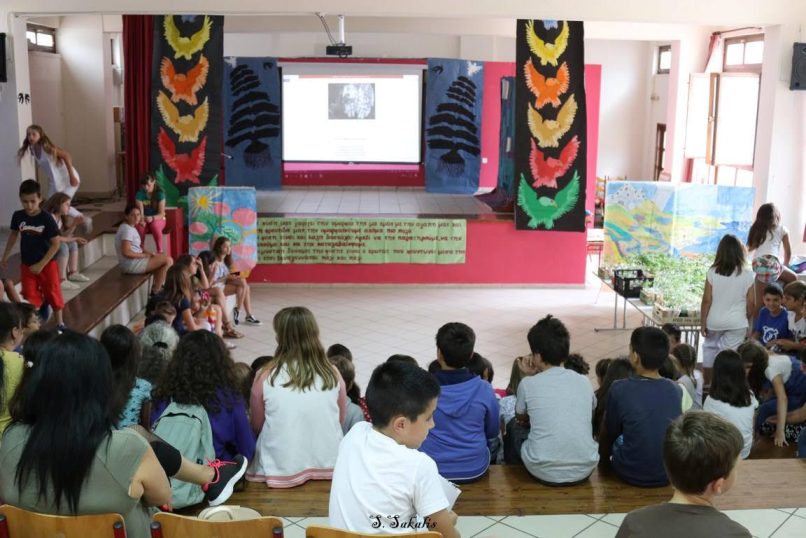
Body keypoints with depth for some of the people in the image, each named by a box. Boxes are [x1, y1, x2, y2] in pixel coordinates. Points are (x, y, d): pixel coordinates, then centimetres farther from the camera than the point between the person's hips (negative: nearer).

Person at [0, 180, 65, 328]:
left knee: (53, 294, 10)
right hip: (26, 265, 3)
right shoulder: (17, 216, -8)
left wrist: (41, 265, -17)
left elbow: (56, 244, -15)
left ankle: (60, 324, 27)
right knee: (30, 297, 4)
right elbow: (13, 235, 11)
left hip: (47, 264, -2)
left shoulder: (46, 218, -18)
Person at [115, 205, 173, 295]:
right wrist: (145, 255, -17)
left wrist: (148, 253, 4)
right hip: (131, 264, -11)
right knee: (168, 260, -13)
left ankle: (156, 287, 18)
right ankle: (156, 291, -5)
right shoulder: (127, 229, -19)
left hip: (136, 260, 11)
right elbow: (126, 252, -27)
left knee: (163, 257, 24)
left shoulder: (131, 227, 12)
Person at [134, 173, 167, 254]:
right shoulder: (139, 194, -7)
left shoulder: (160, 194, -14)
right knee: (139, 226, -33)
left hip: (158, 219, -2)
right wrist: (141, 219, -37)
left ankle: (160, 251, -30)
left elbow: (161, 214, -18)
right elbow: (140, 212, -14)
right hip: (144, 220, 2)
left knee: (154, 225, -37)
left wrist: (152, 218, -39)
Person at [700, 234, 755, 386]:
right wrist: (748, 322, 13)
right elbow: (750, 302, -3)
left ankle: (706, 384, 35)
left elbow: (707, 300, -9)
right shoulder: (747, 275, -9)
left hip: (714, 321, 1)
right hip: (737, 323, -1)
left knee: (710, 348, 23)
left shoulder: (712, 273, -11)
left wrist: (703, 323, 1)